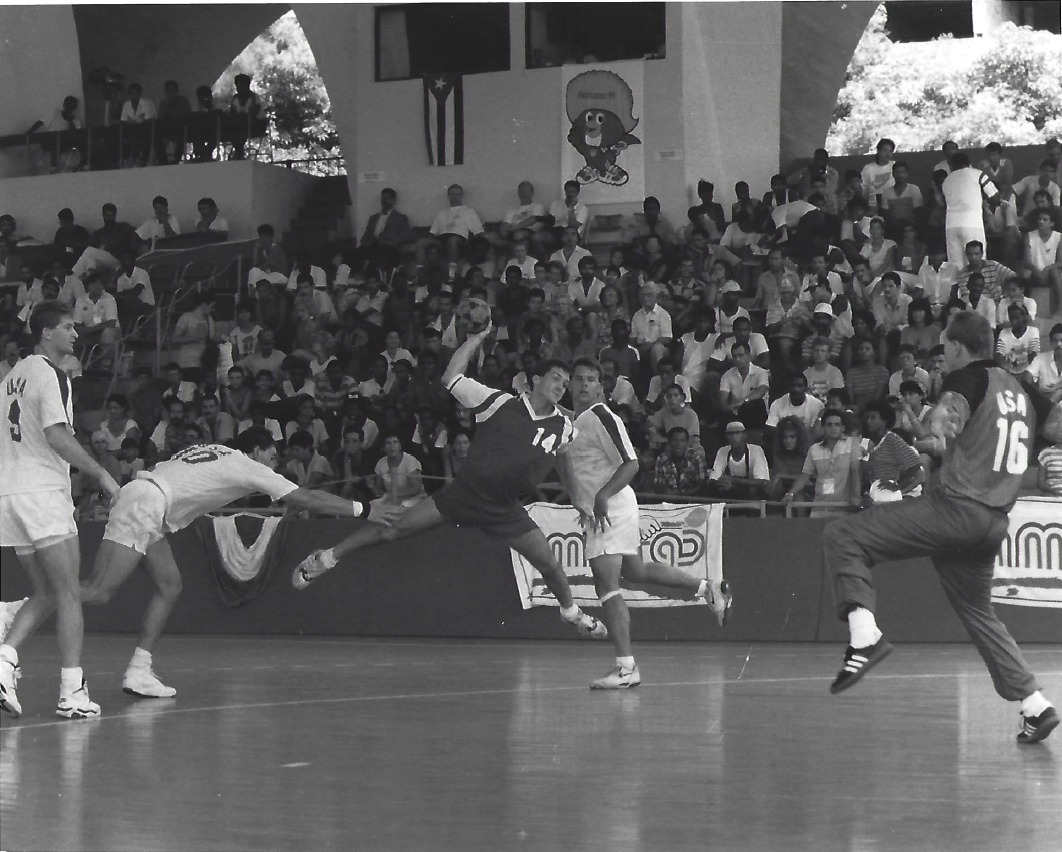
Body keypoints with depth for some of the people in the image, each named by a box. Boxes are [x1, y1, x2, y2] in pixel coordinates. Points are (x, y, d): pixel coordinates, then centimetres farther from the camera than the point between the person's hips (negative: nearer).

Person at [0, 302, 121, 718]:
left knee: (44, 594, 14)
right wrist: (101, 474, -14)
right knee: (68, 593, -3)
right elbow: (57, 436, -20)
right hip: (42, 492, -8)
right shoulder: (50, 375, -9)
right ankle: (72, 691, -6)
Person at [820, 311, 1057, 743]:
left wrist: (942, 417, -3)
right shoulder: (1016, 389, 19)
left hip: (956, 508, -8)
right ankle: (1035, 705, 16)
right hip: (994, 522, 8)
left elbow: (942, 425, -23)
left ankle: (865, 635, -26)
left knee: (841, 538, -8)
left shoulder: (968, 378, -6)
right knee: (979, 613, 23)